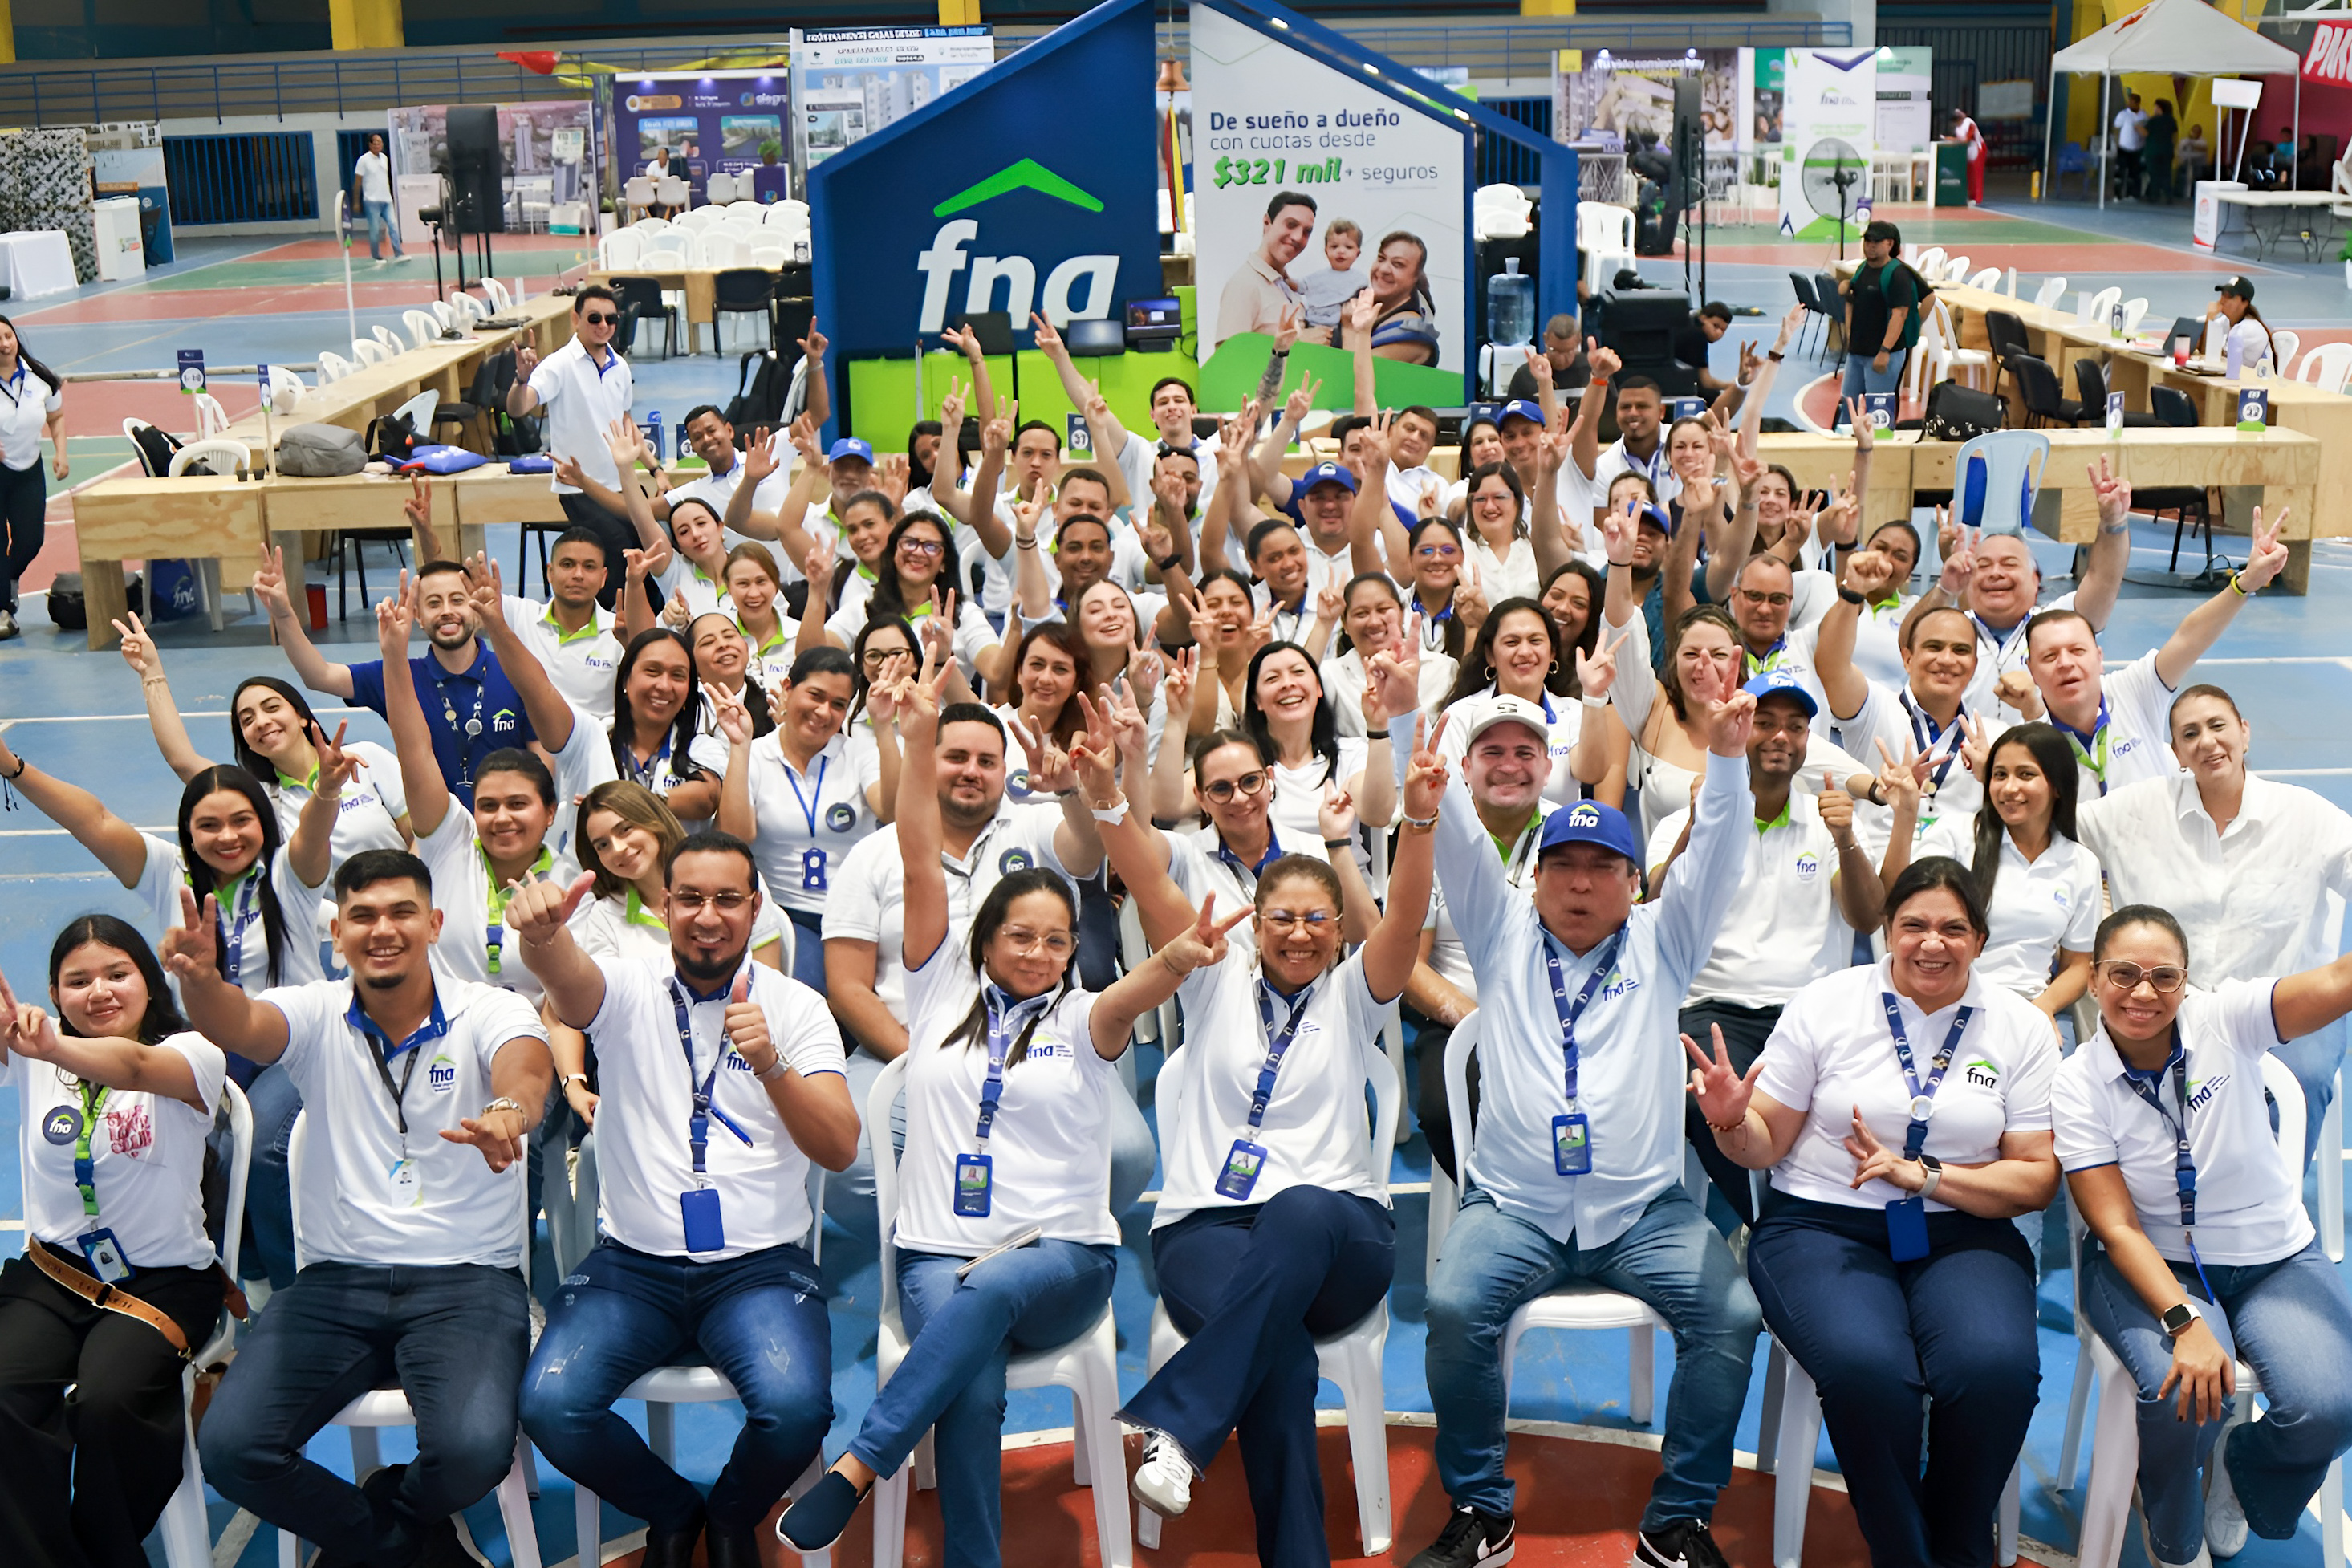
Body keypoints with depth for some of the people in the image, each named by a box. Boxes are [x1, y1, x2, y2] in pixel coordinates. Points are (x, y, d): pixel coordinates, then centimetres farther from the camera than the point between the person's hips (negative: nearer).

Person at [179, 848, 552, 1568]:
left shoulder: (491, 1012, -3)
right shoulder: (317, 1015, 4)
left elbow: (526, 1066, -25)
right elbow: (240, 1024, -18)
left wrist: (508, 1111, -51)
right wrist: (200, 980, -43)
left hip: (468, 1280, -2)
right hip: (337, 1278, 3)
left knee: (473, 1449, -28)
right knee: (229, 1447, -18)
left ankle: (392, 1509, 11)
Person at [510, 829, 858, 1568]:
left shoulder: (797, 1007, 3)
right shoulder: (628, 991, 3)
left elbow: (839, 1147, -8)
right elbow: (569, 979, -23)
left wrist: (771, 1063, -25)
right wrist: (541, 931, -48)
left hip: (760, 1265, -1)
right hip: (633, 1263, 1)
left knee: (795, 1408, -27)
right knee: (550, 1407, -22)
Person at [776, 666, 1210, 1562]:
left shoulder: (1082, 1018, 7)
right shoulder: (943, 989, 12)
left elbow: (1136, 992, -17)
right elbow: (922, 867, 1)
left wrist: (1178, 961, -41)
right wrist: (919, 746, -10)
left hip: (1061, 1259, -1)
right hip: (937, 1250, 1)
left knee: (989, 1291, -35)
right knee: (974, 1392, -28)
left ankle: (857, 1467, -31)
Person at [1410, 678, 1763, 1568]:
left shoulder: (1660, 943, 13)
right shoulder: (1504, 934, 12)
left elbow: (1715, 858, 0)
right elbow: (1455, 836, 2)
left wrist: (1726, 756, -17)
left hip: (1645, 1210, 1)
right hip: (1513, 1206, -1)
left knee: (1731, 1314, -23)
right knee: (1456, 1304, -28)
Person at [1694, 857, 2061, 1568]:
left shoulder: (2022, 1028, 6)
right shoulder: (1824, 1005, 2)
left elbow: (2036, 1179, 3)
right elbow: (1766, 1145, 4)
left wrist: (1923, 1174, -12)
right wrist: (1731, 1121, -20)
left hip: (1961, 1234, 2)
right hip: (1822, 1224, -1)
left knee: (1998, 1368, -30)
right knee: (1869, 1367, -32)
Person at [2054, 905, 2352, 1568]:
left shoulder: (2223, 1021, -11)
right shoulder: (2077, 1085, -11)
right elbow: (2118, 1228, -15)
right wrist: (2185, 1321, -30)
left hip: (2275, 1259, 2)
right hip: (2153, 1265, -1)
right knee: (2183, 1392, -30)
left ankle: (2241, 1462, 15)